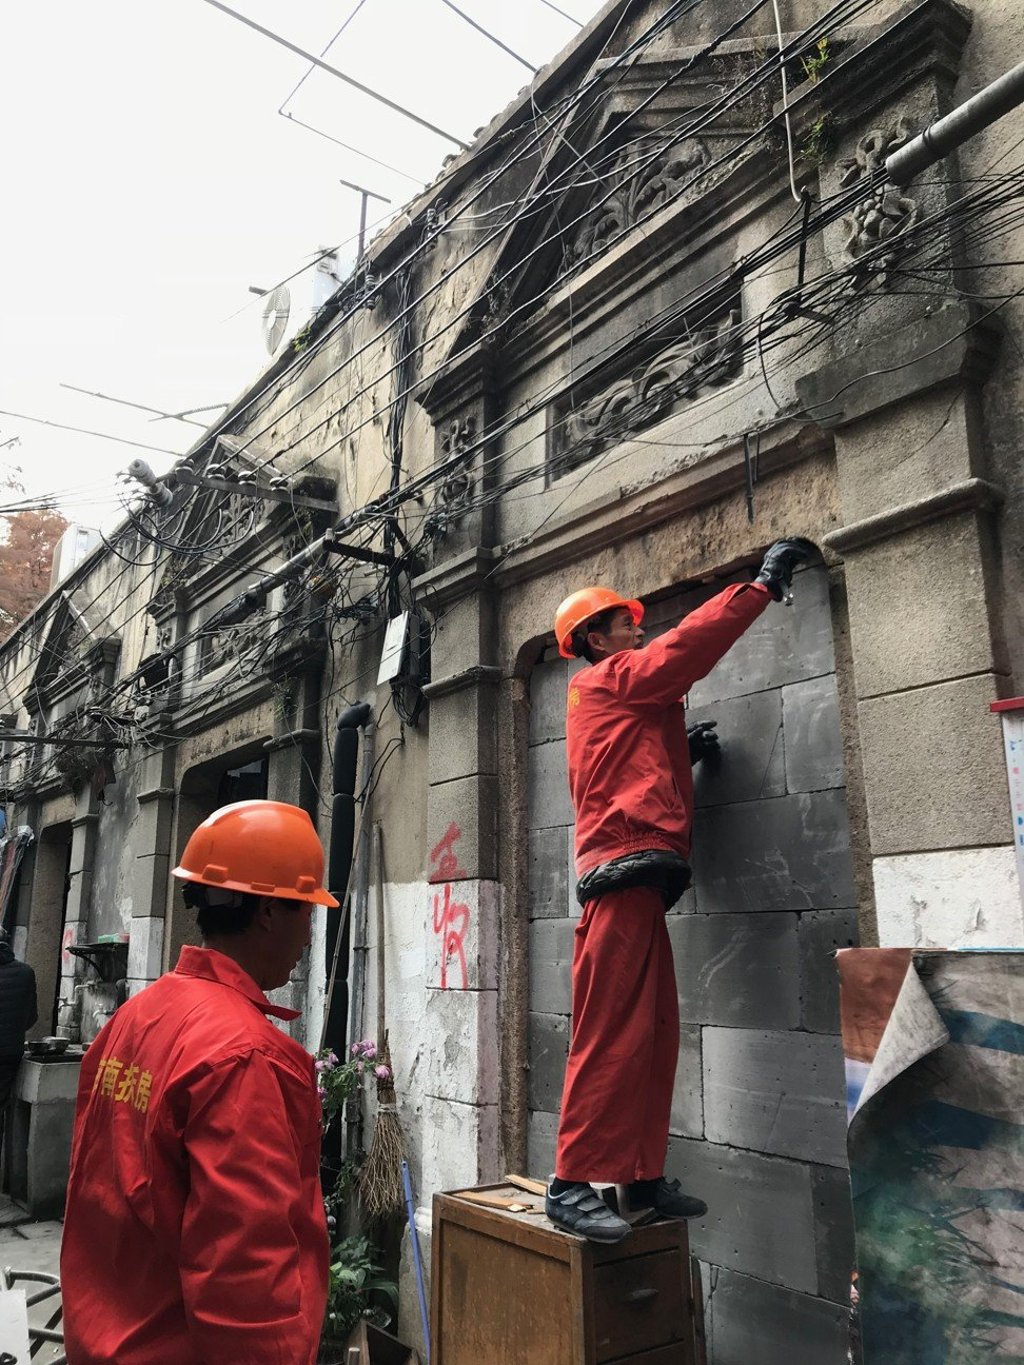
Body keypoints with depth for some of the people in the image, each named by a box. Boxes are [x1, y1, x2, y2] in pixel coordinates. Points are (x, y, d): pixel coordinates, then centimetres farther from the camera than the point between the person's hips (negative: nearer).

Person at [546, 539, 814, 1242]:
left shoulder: (614, 702, 29)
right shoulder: (609, 677, 2)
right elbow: (685, 648, -9)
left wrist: (679, 750, 14)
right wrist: (764, 583, -2)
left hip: (634, 881, 10)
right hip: (626, 873, -10)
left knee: (654, 1036, 9)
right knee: (613, 1035, -11)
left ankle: (643, 1177, 14)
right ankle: (573, 1183, -7)